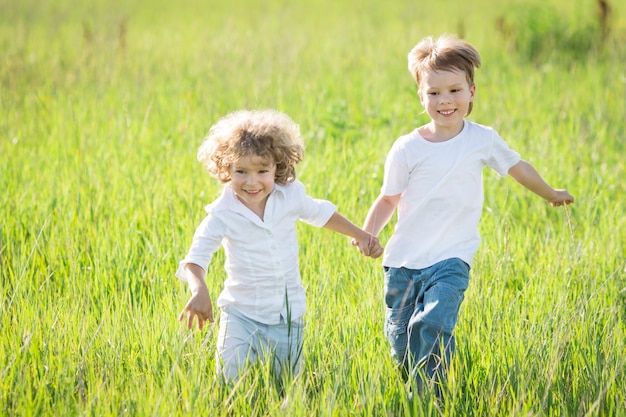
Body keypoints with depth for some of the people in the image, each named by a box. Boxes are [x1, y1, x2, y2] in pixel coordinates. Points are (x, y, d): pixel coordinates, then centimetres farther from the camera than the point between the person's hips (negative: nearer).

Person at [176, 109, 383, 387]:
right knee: (232, 381, -16)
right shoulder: (222, 215, -16)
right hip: (241, 314, -3)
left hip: (288, 315, 3)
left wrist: (360, 235, 21)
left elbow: (321, 213, 15)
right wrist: (198, 290, -42)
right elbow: (195, 259, -22)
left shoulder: (290, 197, -6)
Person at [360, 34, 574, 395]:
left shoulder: (483, 140, 2)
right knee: (400, 335, 3)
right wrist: (366, 236, -11)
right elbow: (389, 199, 6)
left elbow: (517, 166, 20)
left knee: (433, 325, -22)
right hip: (404, 258, 2)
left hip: (451, 259, -1)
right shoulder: (407, 148, -1)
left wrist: (551, 194, 35)